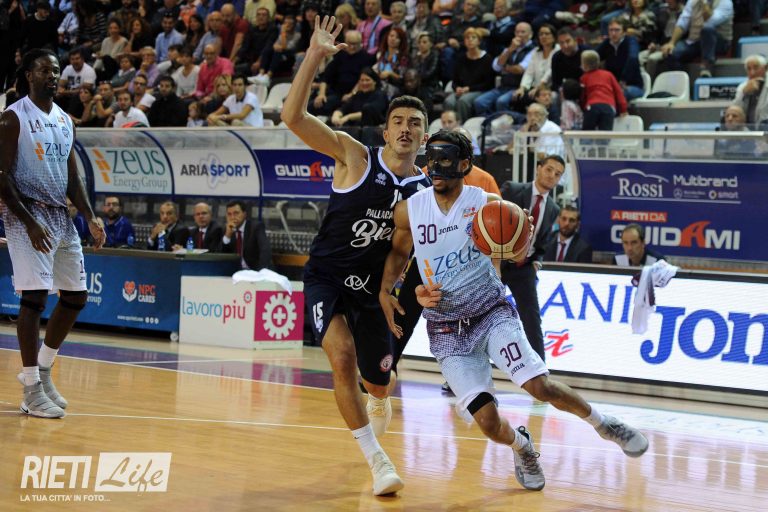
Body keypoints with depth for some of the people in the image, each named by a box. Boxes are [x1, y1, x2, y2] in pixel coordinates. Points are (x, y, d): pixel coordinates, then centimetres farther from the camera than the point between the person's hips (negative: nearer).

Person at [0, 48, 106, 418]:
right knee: (35, 297, -11)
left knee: (76, 295, 9)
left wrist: (90, 218, 4)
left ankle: (42, 370, 24)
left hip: (62, 216, 8)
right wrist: (30, 223, -19)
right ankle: (32, 391, -6)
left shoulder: (65, 121, 14)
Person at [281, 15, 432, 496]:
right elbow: (293, 117, -23)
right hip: (328, 278, -3)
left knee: (380, 385, 14)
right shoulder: (354, 156, -13)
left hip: (375, 289, 3)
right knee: (342, 357, -27)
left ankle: (379, 402, 56)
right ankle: (378, 461, -17)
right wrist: (315, 56, -30)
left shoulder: (426, 189, -5)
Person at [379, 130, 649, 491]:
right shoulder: (408, 210, -6)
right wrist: (384, 290, 0)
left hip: (492, 313, -1)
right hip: (447, 330, 1)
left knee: (540, 386, -17)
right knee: (488, 422, -10)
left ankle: (603, 425, 12)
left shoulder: (487, 203, -10)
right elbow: (399, 252, 14)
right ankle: (521, 446, 26)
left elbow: (518, 258, -6)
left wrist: (522, 237, -28)